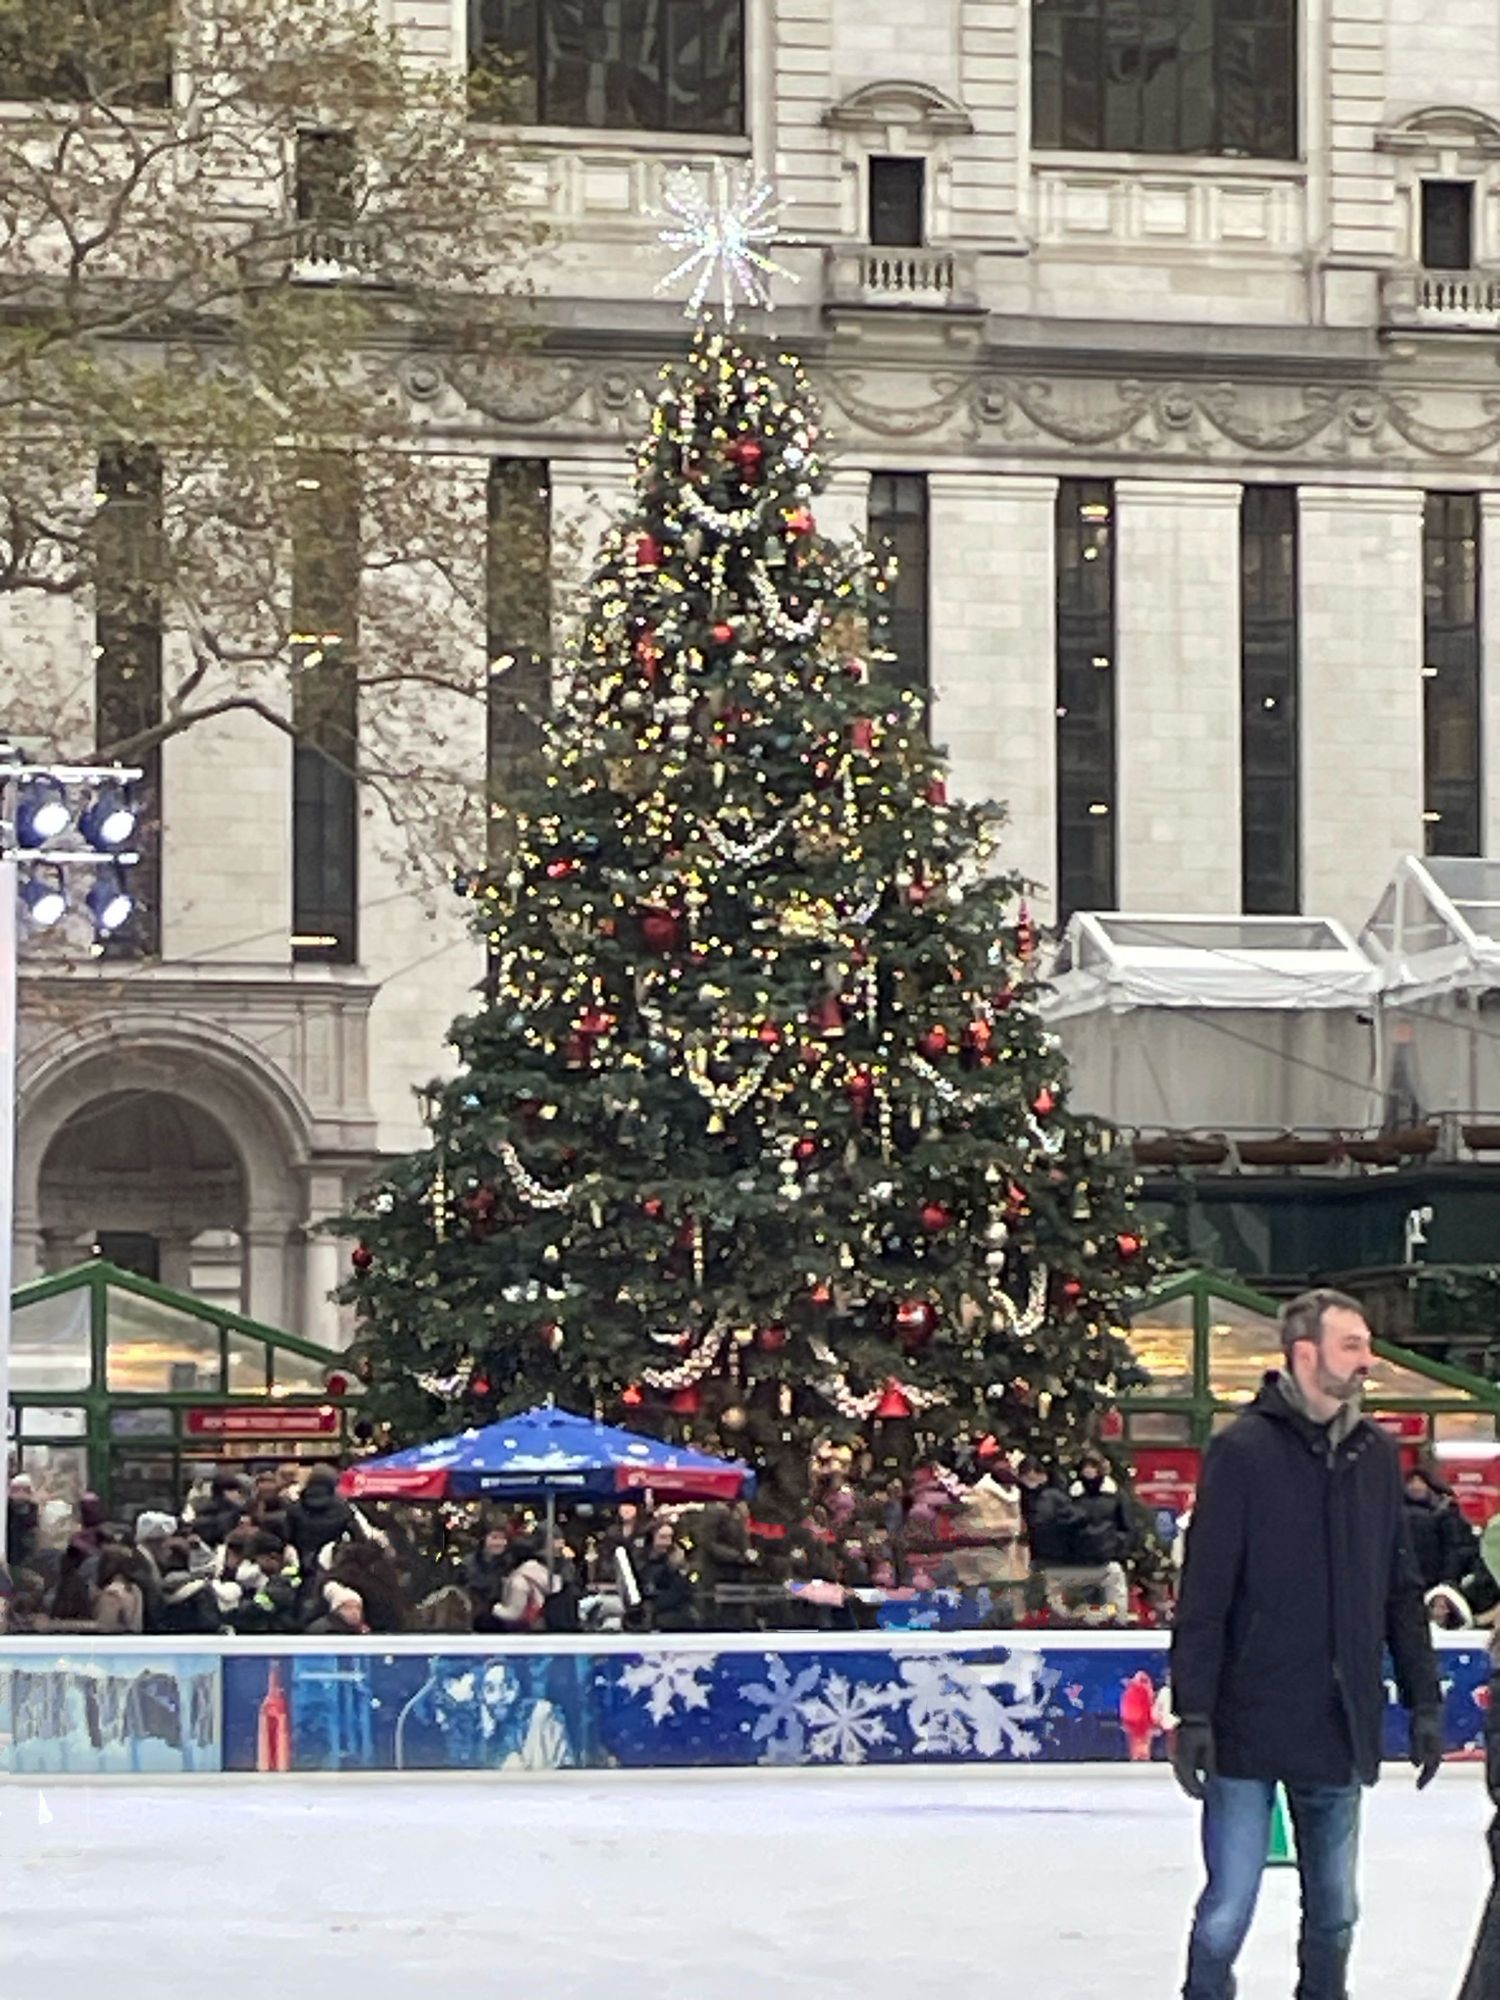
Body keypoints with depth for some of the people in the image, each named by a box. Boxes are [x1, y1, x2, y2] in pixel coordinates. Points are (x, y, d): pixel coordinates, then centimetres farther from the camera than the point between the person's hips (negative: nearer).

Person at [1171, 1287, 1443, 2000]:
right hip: (1250, 1727, -5)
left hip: (1342, 1729, 5)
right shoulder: (1243, 1451, -9)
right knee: (1227, 1912, -3)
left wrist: (1423, 1700, 12)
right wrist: (1193, 1712, -14)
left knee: (1334, 1913, 14)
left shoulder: (1376, 1455, 7)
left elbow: (1401, 1592, 14)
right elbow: (1203, 1594, -10)